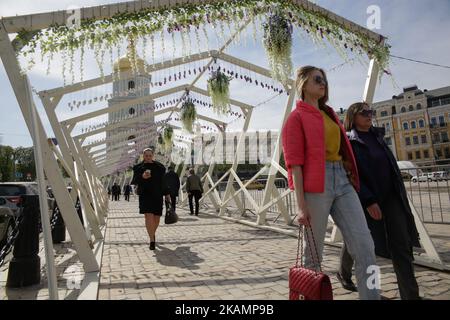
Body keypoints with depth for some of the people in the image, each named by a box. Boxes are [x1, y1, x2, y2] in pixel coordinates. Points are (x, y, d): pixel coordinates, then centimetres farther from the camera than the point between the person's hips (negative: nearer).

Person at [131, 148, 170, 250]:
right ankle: (152, 240, -8)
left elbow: (163, 181, 14)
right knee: (149, 216, -15)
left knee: (156, 218, 7)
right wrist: (142, 177, -20)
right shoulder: (138, 167, 5)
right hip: (145, 195, -2)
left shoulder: (159, 166, 9)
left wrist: (166, 193, 13)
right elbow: (135, 181, -1)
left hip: (157, 195, 2)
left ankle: (153, 233, 36)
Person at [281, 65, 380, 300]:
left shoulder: (329, 114, 22)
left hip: (342, 180, 7)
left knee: (365, 245, -2)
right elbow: (294, 162, -9)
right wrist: (301, 204, -15)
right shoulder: (297, 117, -1)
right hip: (315, 185, -7)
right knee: (314, 252, 3)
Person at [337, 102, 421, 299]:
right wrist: (368, 200, -21)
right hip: (365, 200, -5)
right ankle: (344, 274, 38)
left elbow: (391, 165, 20)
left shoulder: (377, 135, 14)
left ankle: (410, 295, 4)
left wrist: (400, 192, 16)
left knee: (402, 245, -1)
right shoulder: (348, 141, -7)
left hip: (392, 197, 6)